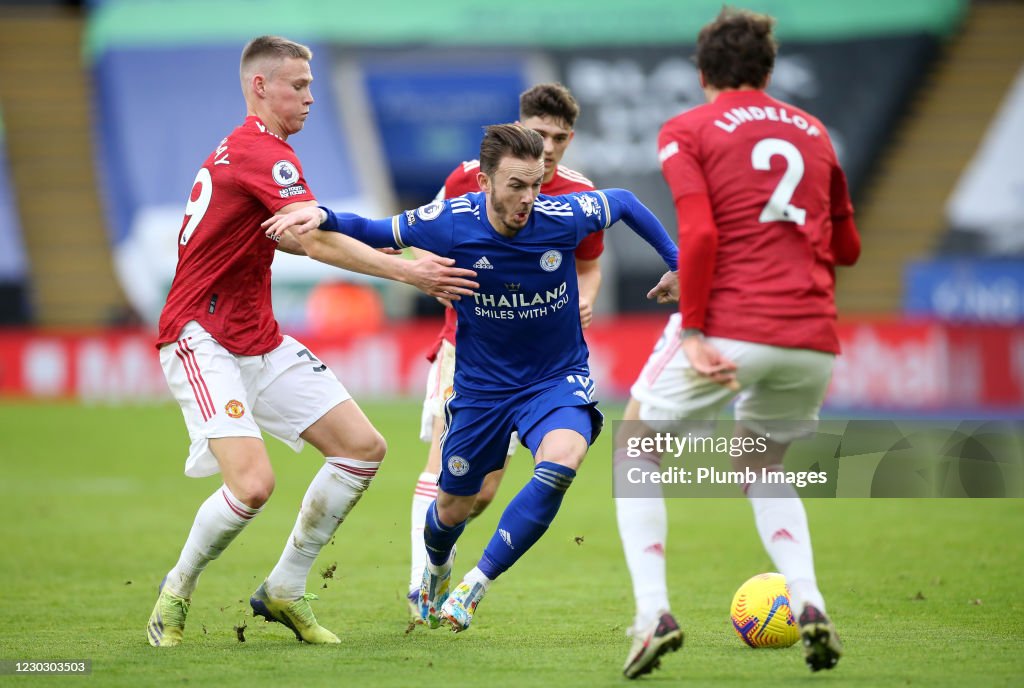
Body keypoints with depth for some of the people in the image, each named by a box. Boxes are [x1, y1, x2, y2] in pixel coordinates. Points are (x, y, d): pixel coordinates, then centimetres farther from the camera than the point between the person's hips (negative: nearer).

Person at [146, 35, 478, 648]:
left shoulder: (249, 149, 14)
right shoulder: (261, 152, -17)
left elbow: (293, 238, 19)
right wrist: (407, 273, -30)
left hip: (260, 342, 10)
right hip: (203, 340, -10)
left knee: (363, 448, 3)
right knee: (253, 482, -24)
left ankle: (285, 590, 13)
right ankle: (176, 592, 2)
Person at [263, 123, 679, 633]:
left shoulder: (563, 217, -19)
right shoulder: (450, 223, -20)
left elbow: (624, 203, 2)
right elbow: (377, 234, -4)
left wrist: (677, 264, 4)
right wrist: (323, 217, -21)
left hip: (558, 379, -1)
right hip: (482, 385, 1)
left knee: (560, 461, -33)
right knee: (453, 506, 14)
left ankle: (474, 586, -19)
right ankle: (436, 568, 55)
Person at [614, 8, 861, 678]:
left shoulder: (686, 131, 4)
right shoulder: (813, 132, 18)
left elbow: (700, 233, -11)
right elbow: (847, 247, 23)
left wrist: (693, 331, -11)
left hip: (729, 325, -4)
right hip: (814, 339, 5)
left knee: (635, 451, 16)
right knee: (761, 462, 28)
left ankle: (653, 612, -2)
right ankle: (809, 604, 5)